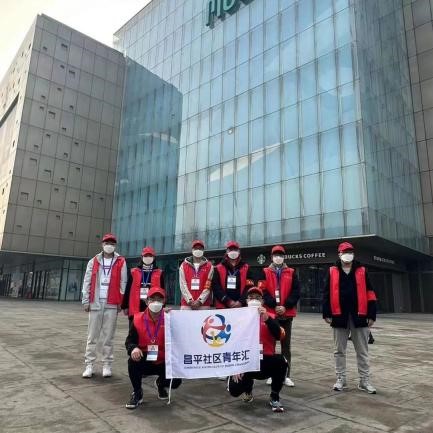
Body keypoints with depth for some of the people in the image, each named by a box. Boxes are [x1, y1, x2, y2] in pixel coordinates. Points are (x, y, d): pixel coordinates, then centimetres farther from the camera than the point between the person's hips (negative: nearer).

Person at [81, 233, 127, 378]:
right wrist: (86, 301, 2)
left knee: (108, 337, 5)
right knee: (92, 336, 6)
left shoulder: (121, 262, 4)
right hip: (95, 303, 1)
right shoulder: (93, 261, 9)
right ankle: (89, 365, 14)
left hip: (112, 304, -1)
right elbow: (87, 282, 7)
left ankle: (106, 365, 13)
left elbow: (123, 283, 3)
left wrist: (122, 302, -2)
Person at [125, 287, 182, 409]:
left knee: (175, 382, -20)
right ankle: (137, 393, -3)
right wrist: (134, 348, -28)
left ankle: (160, 384, 21)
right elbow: (129, 341, -3)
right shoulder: (138, 319, -8)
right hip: (145, 361, 0)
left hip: (164, 362, 0)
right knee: (133, 361, -31)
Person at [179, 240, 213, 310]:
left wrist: (200, 300, -10)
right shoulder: (184, 265, 10)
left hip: (203, 304, -1)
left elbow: (209, 286, -1)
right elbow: (183, 284, 2)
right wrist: (190, 300, -8)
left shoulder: (209, 266, 7)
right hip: (186, 304, 1)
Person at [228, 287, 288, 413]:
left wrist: (267, 319, -31)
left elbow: (279, 336, -18)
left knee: (281, 361, -30)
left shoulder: (270, 317, 0)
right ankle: (248, 389, 22)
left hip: (266, 361, 0)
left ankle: (274, 398, -4)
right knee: (235, 390, -20)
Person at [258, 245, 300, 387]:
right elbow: (262, 291, -5)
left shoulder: (291, 273, 7)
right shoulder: (265, 273, 3)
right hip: (270, 313, -1)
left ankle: (286, 375, 17)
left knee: (286, 346, 8)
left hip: (287, 314, 1)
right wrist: (274, 305, -14)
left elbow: (296, 292, 0)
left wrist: (286, 306, -11)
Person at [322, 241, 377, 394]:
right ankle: (341, 380, 21)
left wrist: (371, 315, -2)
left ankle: (364, 381, 22)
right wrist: (327, 314, -4)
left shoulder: (362, 271, 4)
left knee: (362, 351, 10)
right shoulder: (332, 272, 2)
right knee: (339, 351, 9)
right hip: (339, 317, 0)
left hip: (359, 316, 1)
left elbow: (369, 294, 3)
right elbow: (326, 293, 1)